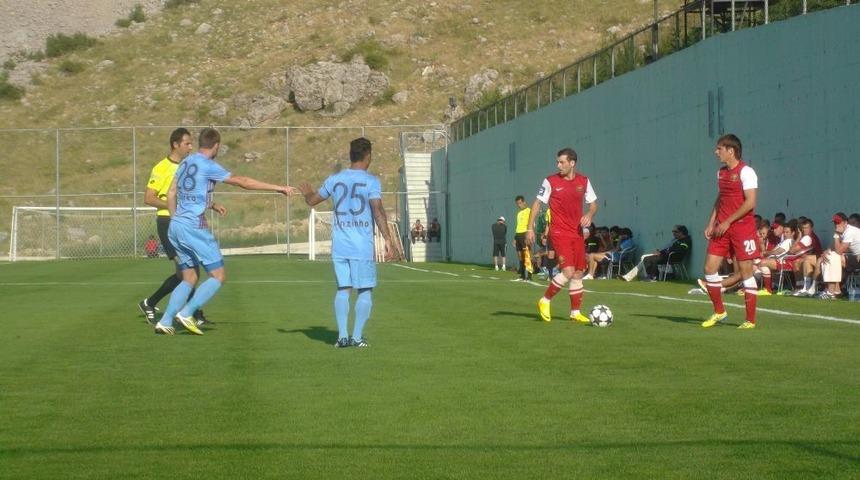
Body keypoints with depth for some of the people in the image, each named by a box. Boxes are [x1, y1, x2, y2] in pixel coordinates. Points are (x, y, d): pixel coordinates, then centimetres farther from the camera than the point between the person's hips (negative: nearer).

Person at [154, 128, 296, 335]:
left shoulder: (186, 162, 14)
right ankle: (186, 313, -9)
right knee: (218, 276, -2)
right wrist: (278, 188, -9)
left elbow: (171, 194, 18)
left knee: (189, 278, 13)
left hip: (176, 225, 9)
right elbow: (242, 182, -12)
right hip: (193, 227, -9)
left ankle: (165, 321, 4)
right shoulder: (207, 166, -10)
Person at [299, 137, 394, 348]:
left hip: (339, 245, 4)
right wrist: (387, 238, -18)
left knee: (343, 289, 10)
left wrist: (307, 193, 43)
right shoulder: (371, 181, -6)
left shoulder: (334, 179, 8)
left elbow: (312, 200, 21)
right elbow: (378, 210, -17)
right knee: (365, 291, 5)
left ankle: (342, 336, 5)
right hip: (362, 246, -4)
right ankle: (357, 336, 2)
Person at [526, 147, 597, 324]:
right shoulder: (550, 181, -5)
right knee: (568, 271, -17)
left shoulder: (584, 181, 5)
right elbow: (537, 203, 0)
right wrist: (530, 228, -6)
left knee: (578, 273, 8)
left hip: (577, 233, 5)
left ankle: (575, 312, 18)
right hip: (559, 233, -5)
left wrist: (589, 215, -8)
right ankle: (545, 301, 1)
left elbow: (593, 203, 14)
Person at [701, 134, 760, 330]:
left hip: (742, 227, -8)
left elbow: (750, 203, -17)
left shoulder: (746, 172, -11)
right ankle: (719, 312, 17)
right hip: (722, 228, 8)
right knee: (709, 268, 2)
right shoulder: (721, 172, 13)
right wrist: (711, 223, 12)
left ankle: (750, 320, 4)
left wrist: (727, 222, -17)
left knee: (746, 271, -3)